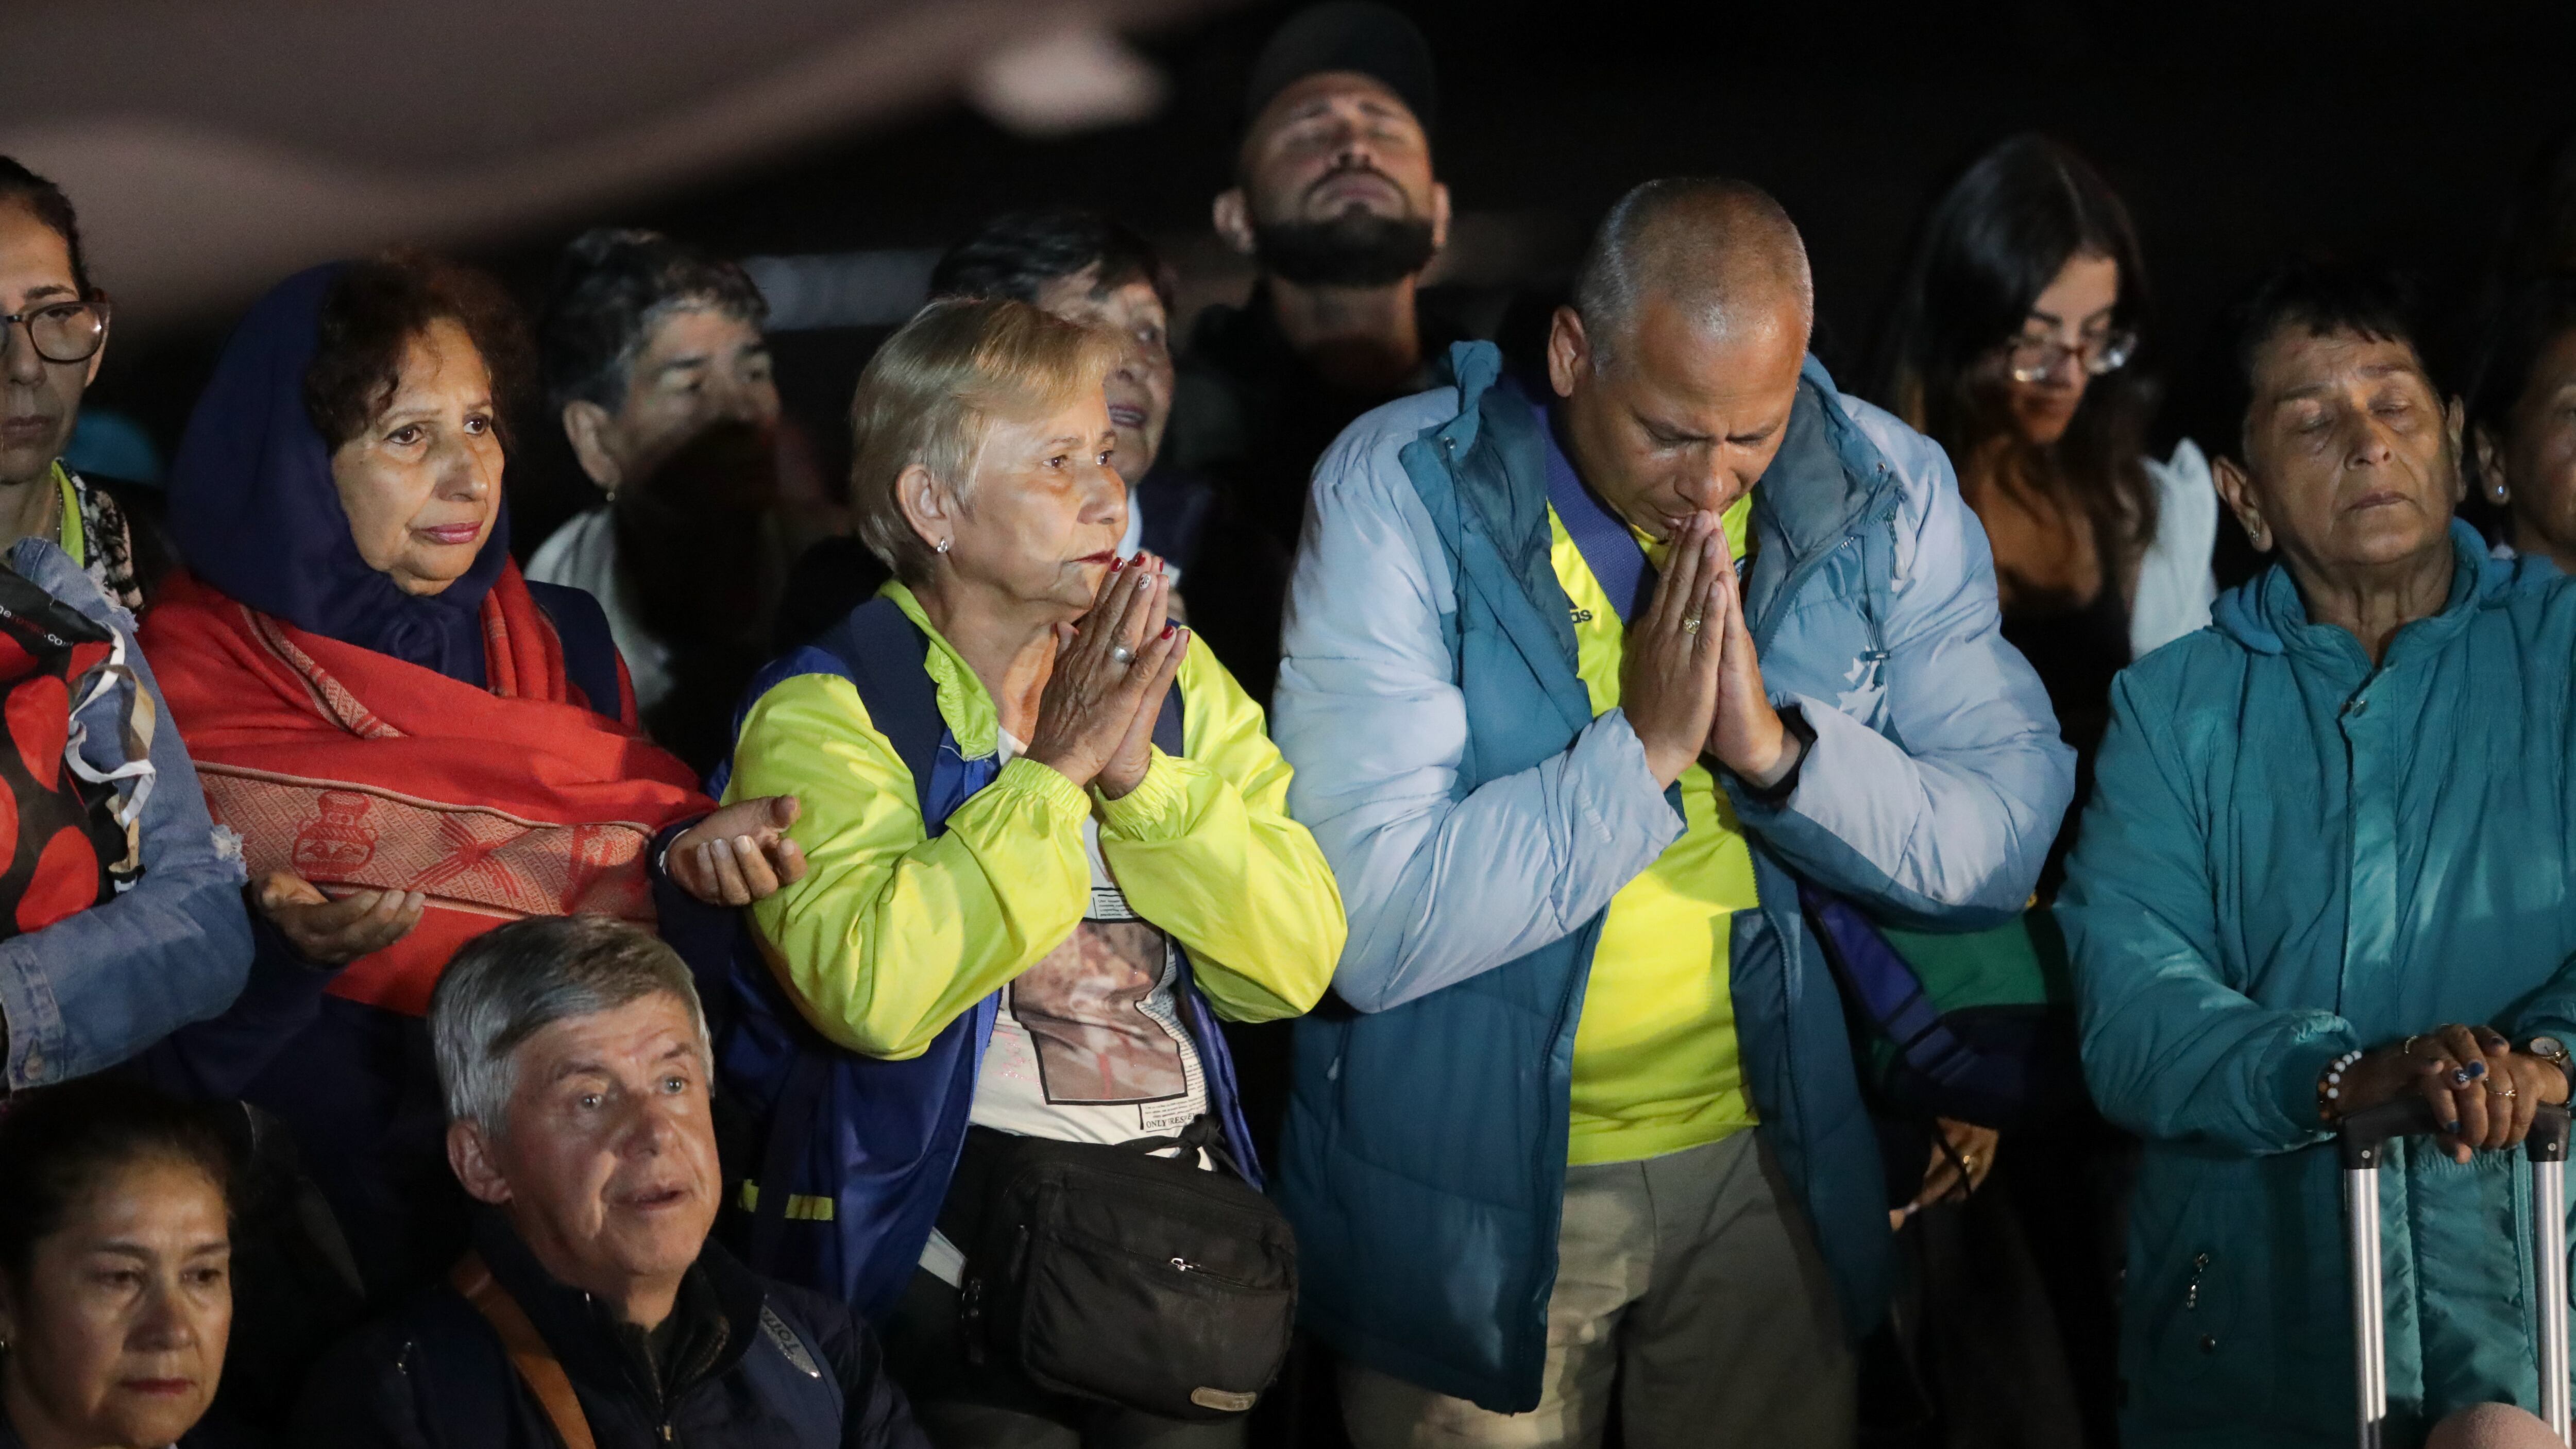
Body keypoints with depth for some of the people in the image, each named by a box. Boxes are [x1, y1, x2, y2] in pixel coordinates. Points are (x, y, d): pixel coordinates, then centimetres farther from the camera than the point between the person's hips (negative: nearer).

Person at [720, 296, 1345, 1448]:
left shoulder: (1172, 678, 12)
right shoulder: (825, 713, -5)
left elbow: (1296, 964, 1)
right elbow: (871, 993, -23)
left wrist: (1142, 773, -11)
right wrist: (1055, 772, -16)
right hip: (965, 1216, -5)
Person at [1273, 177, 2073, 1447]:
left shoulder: (1888, 495, -8)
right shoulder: (1400, 493, -19)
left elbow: (2010, 843, -8)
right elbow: (1367, 930, -25)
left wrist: (1778, 748, -23)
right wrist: (1644, 749, -27)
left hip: (1765, 1159, 3)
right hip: (1472, 1189, -3)